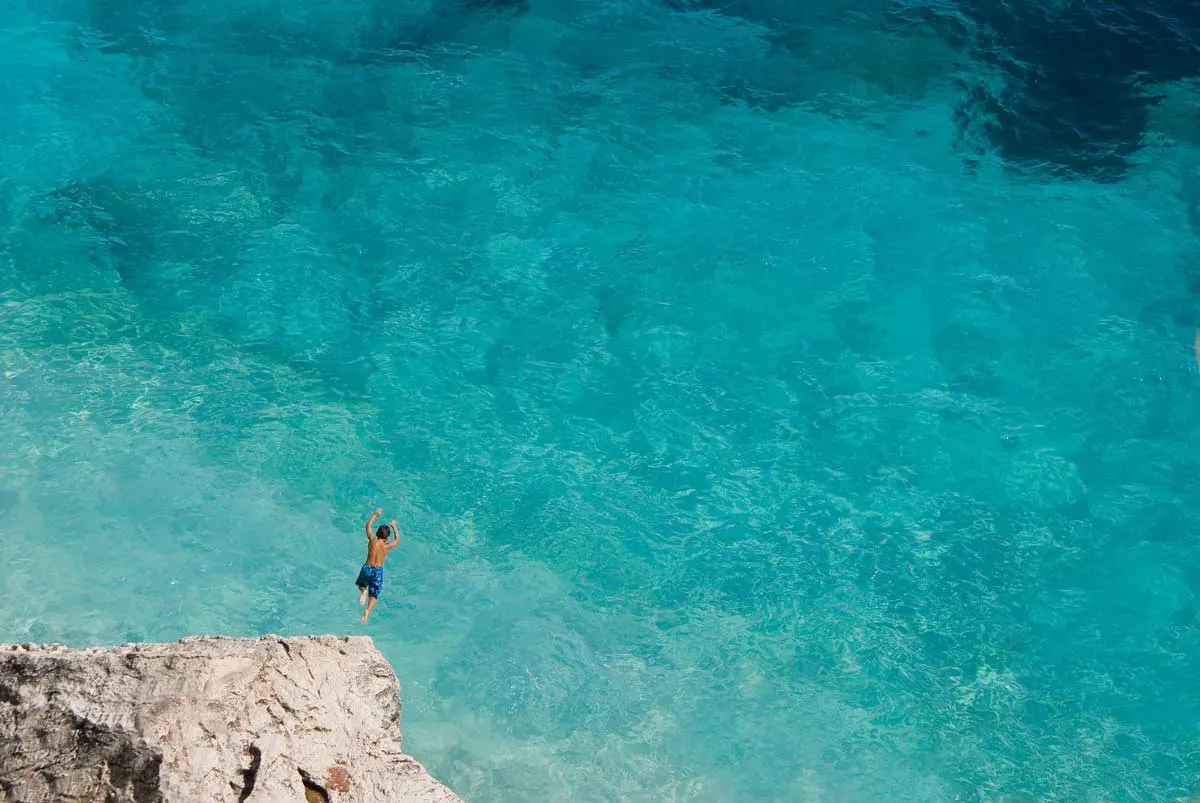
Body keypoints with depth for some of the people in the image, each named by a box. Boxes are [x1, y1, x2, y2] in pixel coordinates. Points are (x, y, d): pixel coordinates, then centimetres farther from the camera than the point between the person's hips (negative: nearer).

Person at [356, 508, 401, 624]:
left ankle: (363, 591, -3)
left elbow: (368, 526, 9)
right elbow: (397, 540, 12)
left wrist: (375, 514, 20)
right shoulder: (387, 546, -9)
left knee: (361, 584, 32)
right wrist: (394, 527, 20)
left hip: (367, 568, 1)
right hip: (378, 571, -1)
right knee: (374, 595, 9)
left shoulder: (372, 540, -6)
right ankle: (368, 611, -18)